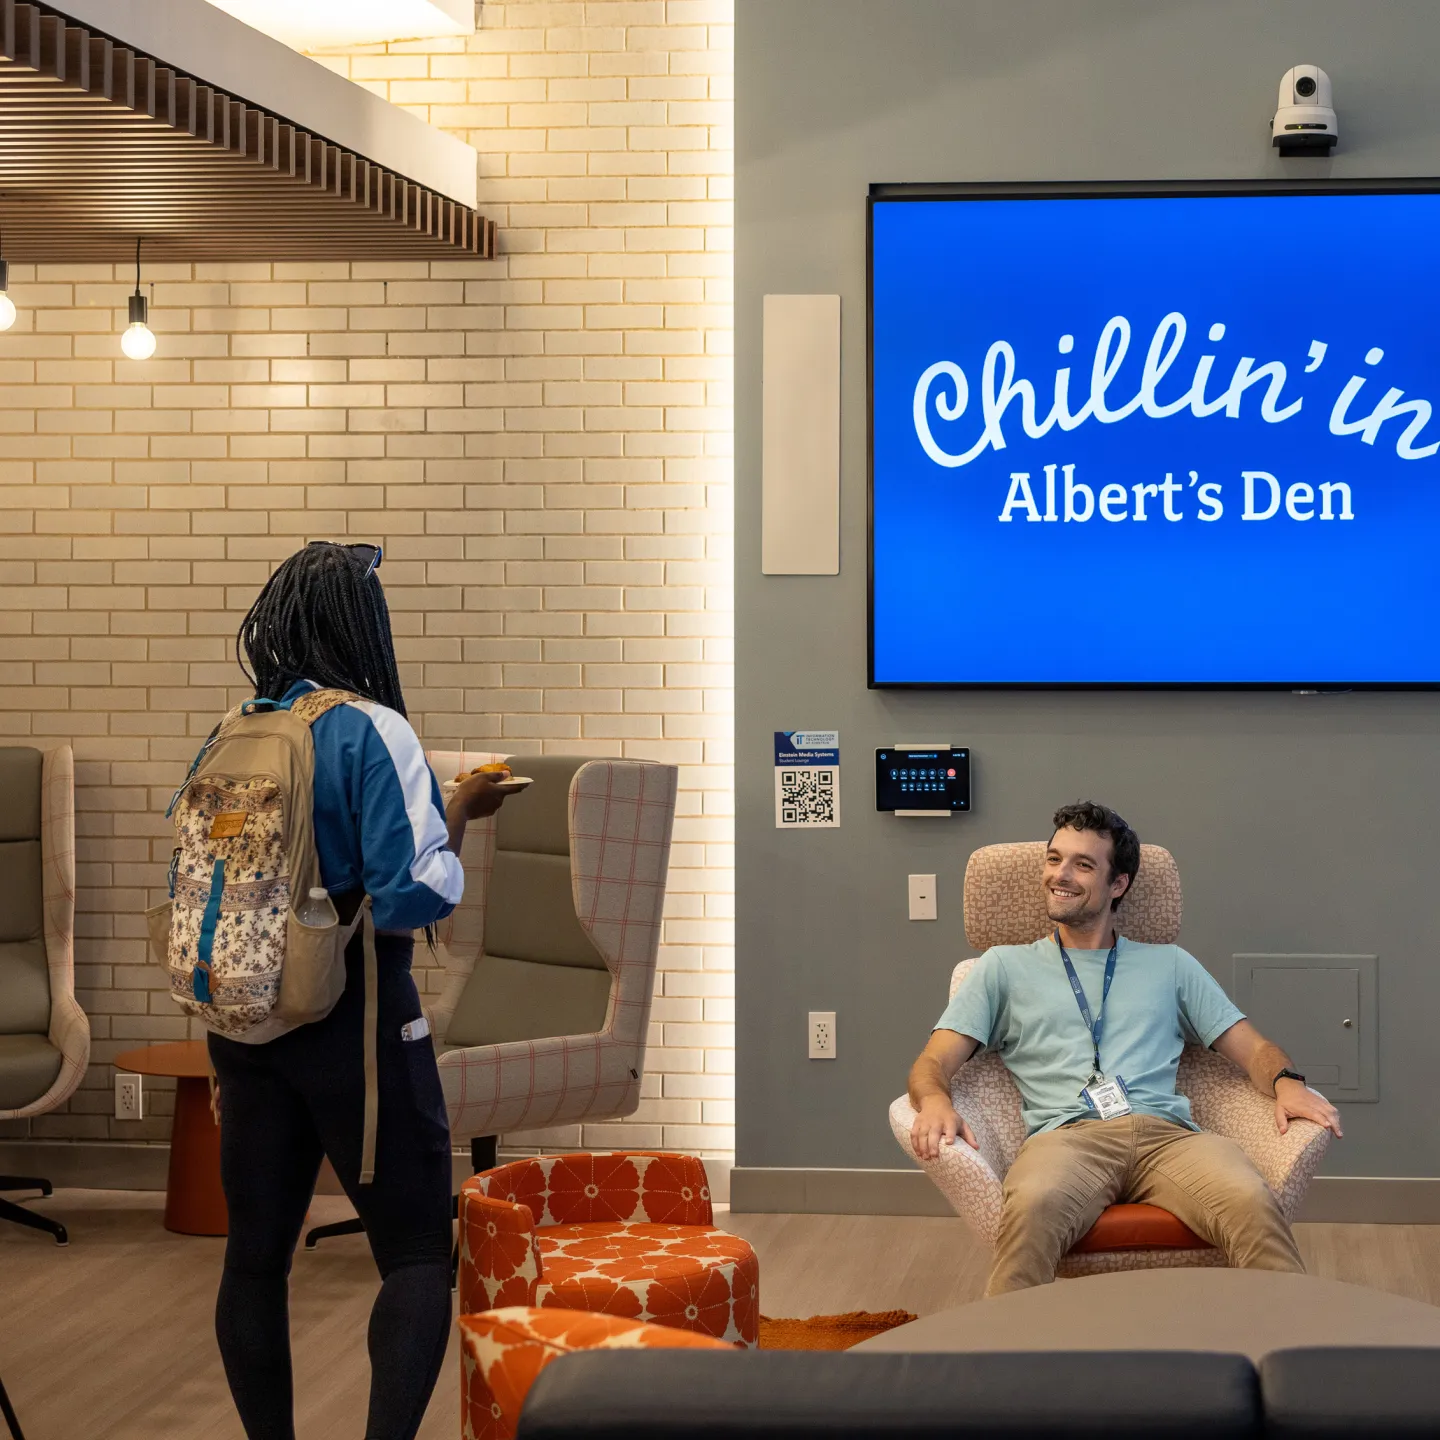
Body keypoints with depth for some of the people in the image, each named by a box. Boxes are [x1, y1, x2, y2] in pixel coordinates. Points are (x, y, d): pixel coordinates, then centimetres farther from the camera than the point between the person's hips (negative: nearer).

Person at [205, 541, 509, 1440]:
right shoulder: (371, 732, -14)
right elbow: (416, 895, -21)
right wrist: (460, 814, -5)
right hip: (355, 1023, -6)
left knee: (257, 1252, 12)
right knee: (418, 1253, 1)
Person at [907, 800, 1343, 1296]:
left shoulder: (1169, 965, 29)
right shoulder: (1006, 966, 26)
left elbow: (1253, 1048, 24)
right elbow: (935, 1061, 16)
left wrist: (1287, 1082, -1)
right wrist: (934, 1101, -10)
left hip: (1165, 1133, 1)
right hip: (1066, 1137, -1)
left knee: (1251, 1203, -35)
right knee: (1031, 1207, -41)